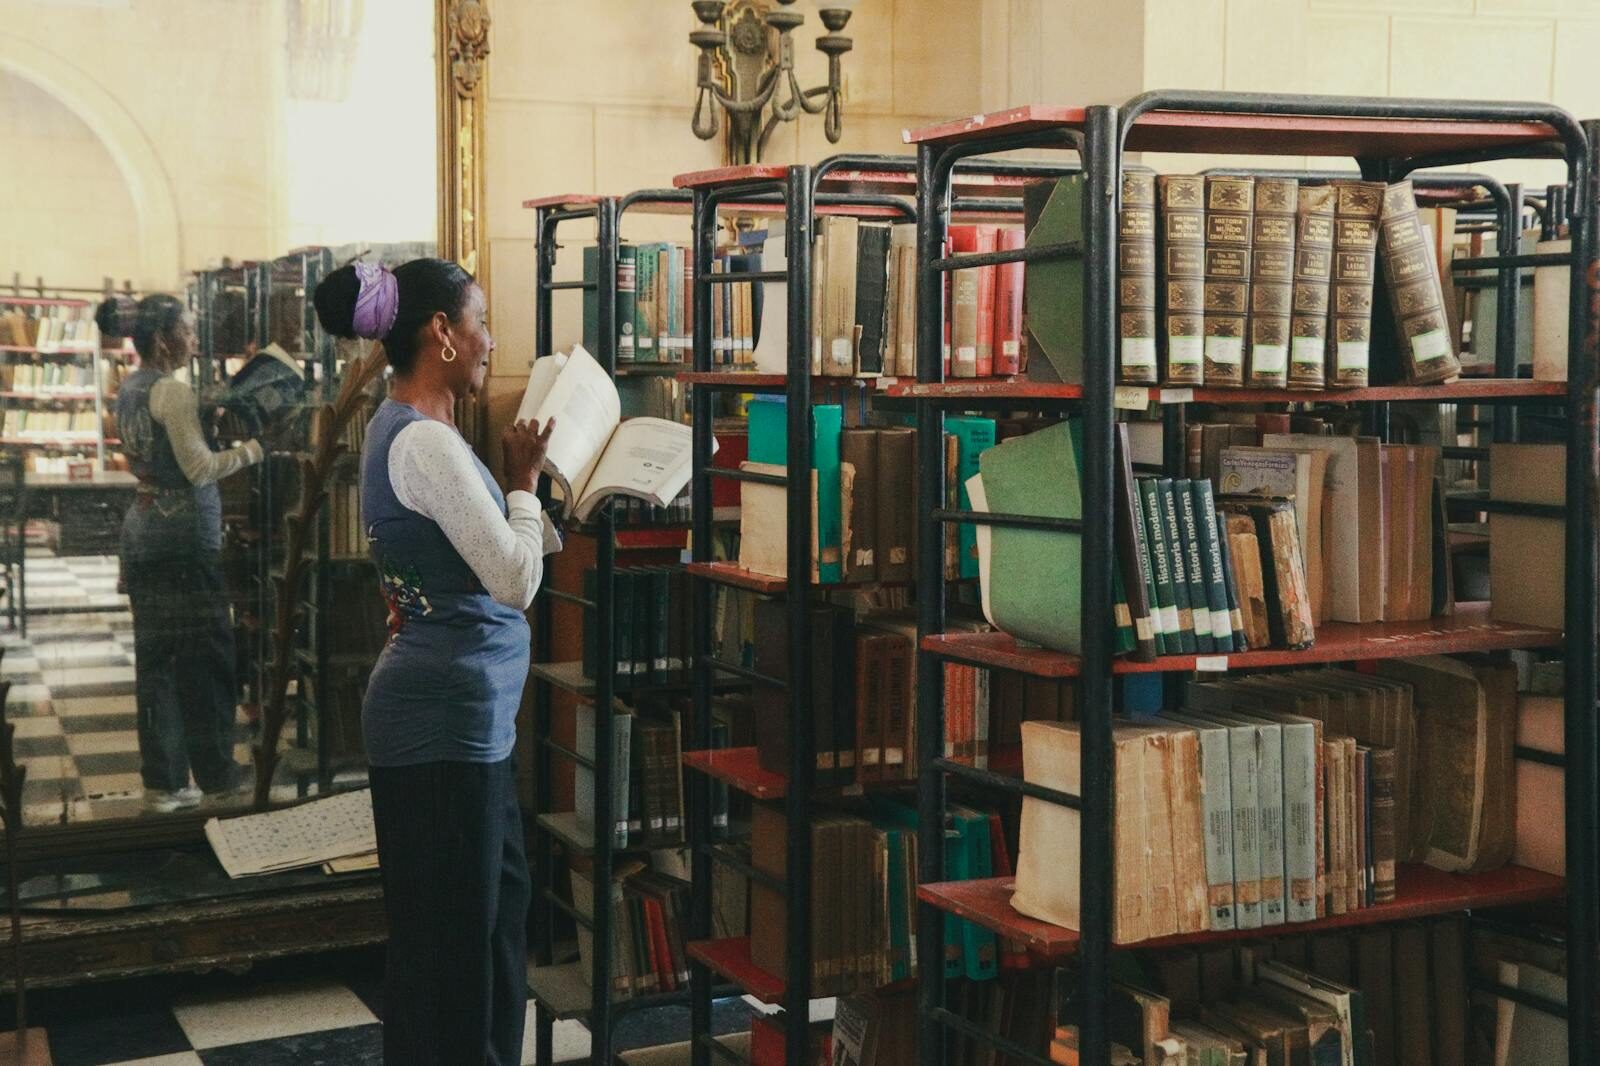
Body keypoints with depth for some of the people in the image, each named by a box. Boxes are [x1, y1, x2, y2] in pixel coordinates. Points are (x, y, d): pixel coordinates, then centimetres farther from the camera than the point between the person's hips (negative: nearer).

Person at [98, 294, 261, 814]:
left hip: (142, 528, 9)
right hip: (183, 534, -8)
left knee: (155, 656, 8)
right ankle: (216, 775, 12)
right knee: (205, 653, 3)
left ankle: (163, 781, 11)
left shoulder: (128, 390, 11)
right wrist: (250, 450, -6)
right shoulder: (173, 391, -15)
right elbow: (200, 469, -18)